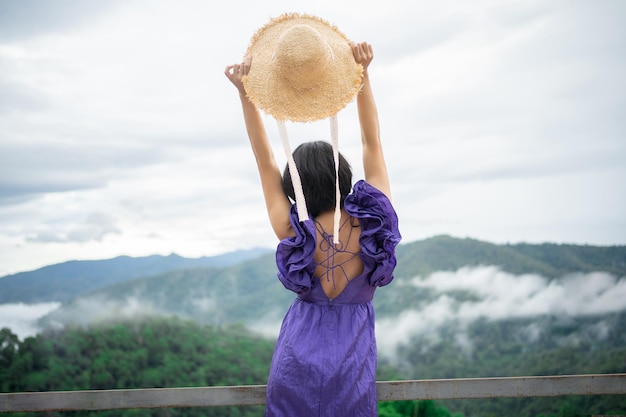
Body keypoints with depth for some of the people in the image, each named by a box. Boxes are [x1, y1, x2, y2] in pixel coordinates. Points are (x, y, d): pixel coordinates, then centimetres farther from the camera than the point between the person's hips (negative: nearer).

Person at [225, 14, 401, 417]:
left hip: (298, 359, 0)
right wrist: (363, 74, -7)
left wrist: (246, 95, -10)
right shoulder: (372, 221, -14)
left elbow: (265, 162, -8)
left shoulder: (294, 234, -14)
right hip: (352, 365, 0)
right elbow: (373, 143, -7)